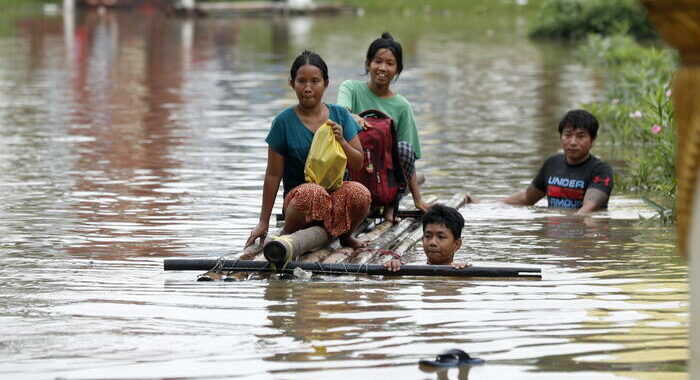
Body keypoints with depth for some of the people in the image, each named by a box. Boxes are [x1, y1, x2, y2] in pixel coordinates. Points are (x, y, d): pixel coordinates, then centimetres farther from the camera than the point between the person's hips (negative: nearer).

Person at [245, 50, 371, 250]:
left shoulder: (340, 115, 6)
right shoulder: (284, 121, -1)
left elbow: (358, 164, 8)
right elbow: (273, 175, 1)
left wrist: (341, 141, -12)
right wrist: (263, 222, 1)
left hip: (337, 192, 2)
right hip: (298, 193, -2)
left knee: (360, 193, -32)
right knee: (313, 193, -39)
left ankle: (345, 234, 1)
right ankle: (287, 234, -8)